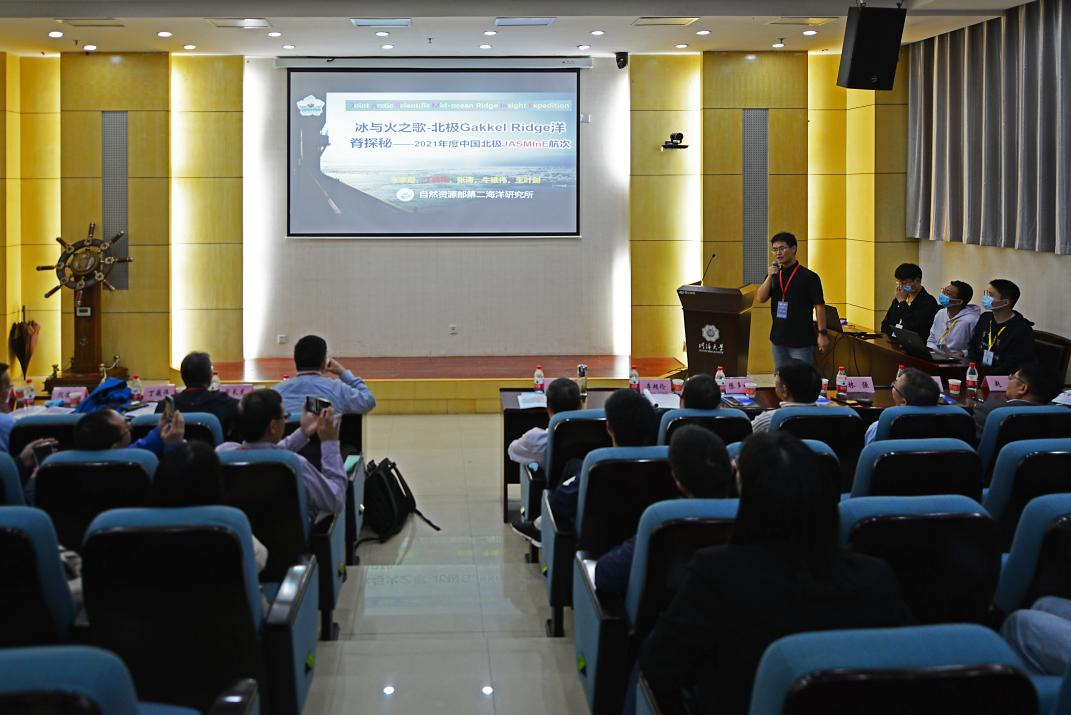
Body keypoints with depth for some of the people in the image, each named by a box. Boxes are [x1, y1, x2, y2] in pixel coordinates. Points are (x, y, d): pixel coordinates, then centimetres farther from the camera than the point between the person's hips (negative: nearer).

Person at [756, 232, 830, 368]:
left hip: (801, 340, -6)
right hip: (778, 339, 6)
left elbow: (819, 306, -8)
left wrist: (822, 333, -13)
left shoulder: (809, 277, -7)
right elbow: (760, 298, 1)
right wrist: (770, 277, -10)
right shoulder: (773, 275, 10)